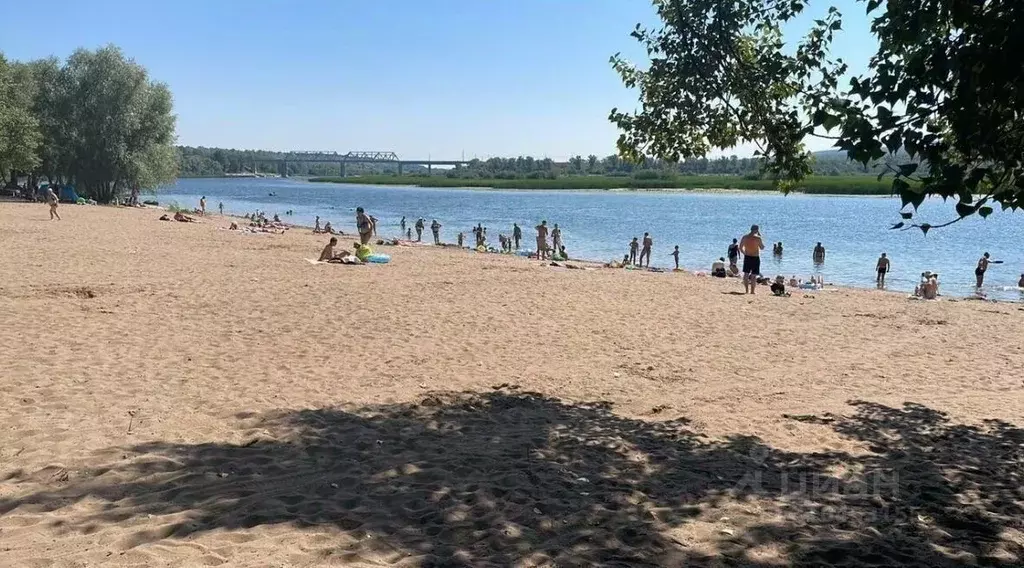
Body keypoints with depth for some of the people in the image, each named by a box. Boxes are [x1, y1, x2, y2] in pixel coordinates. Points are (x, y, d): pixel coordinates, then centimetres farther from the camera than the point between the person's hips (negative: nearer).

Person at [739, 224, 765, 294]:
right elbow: (762, 248, 0)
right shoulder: (758, 238, -13)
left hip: (747, 257, 4)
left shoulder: (744, 237, 0)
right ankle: (752, 291, 2)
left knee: (746, 274, 12)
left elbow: (740, 248, 6)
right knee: (753, 275, 2)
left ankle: (746, 290, 14)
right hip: (755, 258, -4)